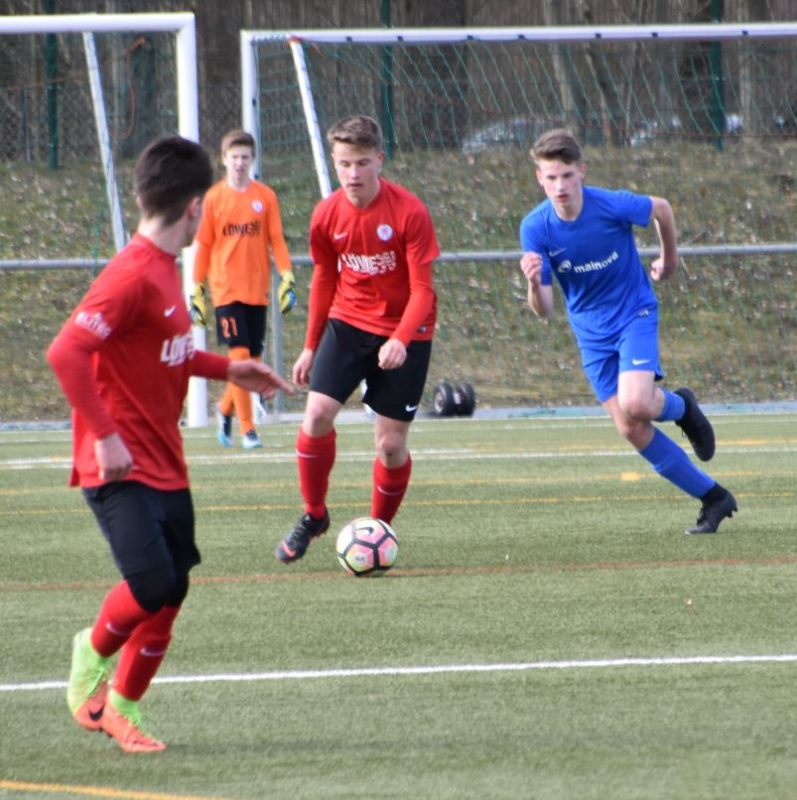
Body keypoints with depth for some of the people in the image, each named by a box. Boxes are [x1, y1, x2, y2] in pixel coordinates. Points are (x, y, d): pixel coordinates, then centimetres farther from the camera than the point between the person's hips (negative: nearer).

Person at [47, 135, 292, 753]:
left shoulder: (166, 270, 12)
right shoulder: (131, 277, -18)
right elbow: (66, 353, -25)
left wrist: (229, 370, 21)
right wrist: (106, 436, -24)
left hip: (165, 465, 9)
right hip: (121, 468, -9)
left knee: (171, 591, 7)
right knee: (151, 584, -19)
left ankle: (123, 707, 23)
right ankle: (93, 654, 11)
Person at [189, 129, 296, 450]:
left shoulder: (266, 196, 3)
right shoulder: (213, 198, 0)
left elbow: (276, 240, 4)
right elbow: (203, 246, 4)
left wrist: (287, 278, -7)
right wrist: (197, 290, 4)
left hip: (257, 290, 2)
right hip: (226, 290, -2)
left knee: (253, 360, 6)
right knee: (239, 355, -12)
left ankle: (226, 408, 32)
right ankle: (247, 429, -6)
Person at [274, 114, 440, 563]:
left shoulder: (409, 212, -18)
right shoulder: (327, 215, -5)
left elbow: (422, 289, -17)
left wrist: (400, 340, -34)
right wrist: (311, 347, 13)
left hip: (404, 331, -3)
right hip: (348, 322, 3)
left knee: (391, 442, -3)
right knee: (317, 415, -15)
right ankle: (314, 516, 7)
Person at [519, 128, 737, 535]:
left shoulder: (611, 206, -22)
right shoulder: (535, 228, -16)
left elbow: (661, 209, 1)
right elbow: (544, 310, -15)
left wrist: (669, 258, 16)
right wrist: (534, 283, -38)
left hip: (635, 313, -3)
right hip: (592, 331, 3)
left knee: (635, 405, -27)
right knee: (631, 430, -2)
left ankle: (680, 406, 11)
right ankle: (713, 498, 12)